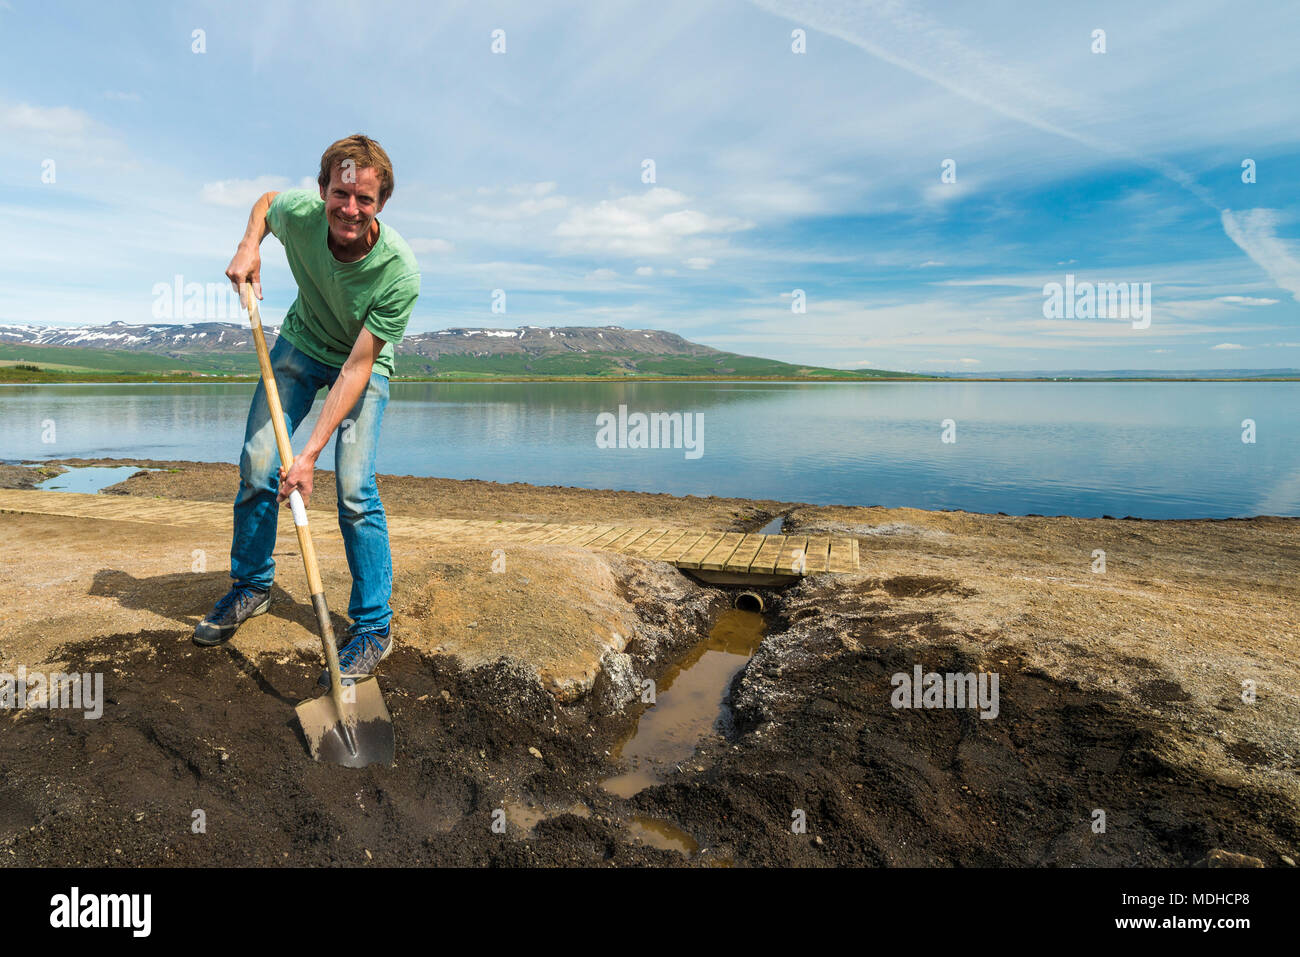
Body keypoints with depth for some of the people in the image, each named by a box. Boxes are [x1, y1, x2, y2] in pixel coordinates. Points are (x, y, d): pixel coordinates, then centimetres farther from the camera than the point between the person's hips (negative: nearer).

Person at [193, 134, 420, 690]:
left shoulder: (399, 272, -34)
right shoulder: (298, 212, -23)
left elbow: (357, 366, -31)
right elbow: (265, 201, 7)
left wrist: (311, 451, -34)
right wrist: (249, 246, -14)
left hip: (364, 362, -4)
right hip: (301, 343, 4)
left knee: (354, 488, -17)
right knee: (257, 463, -1)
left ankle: (373, 627, -4)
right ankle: (251, 587, 23)